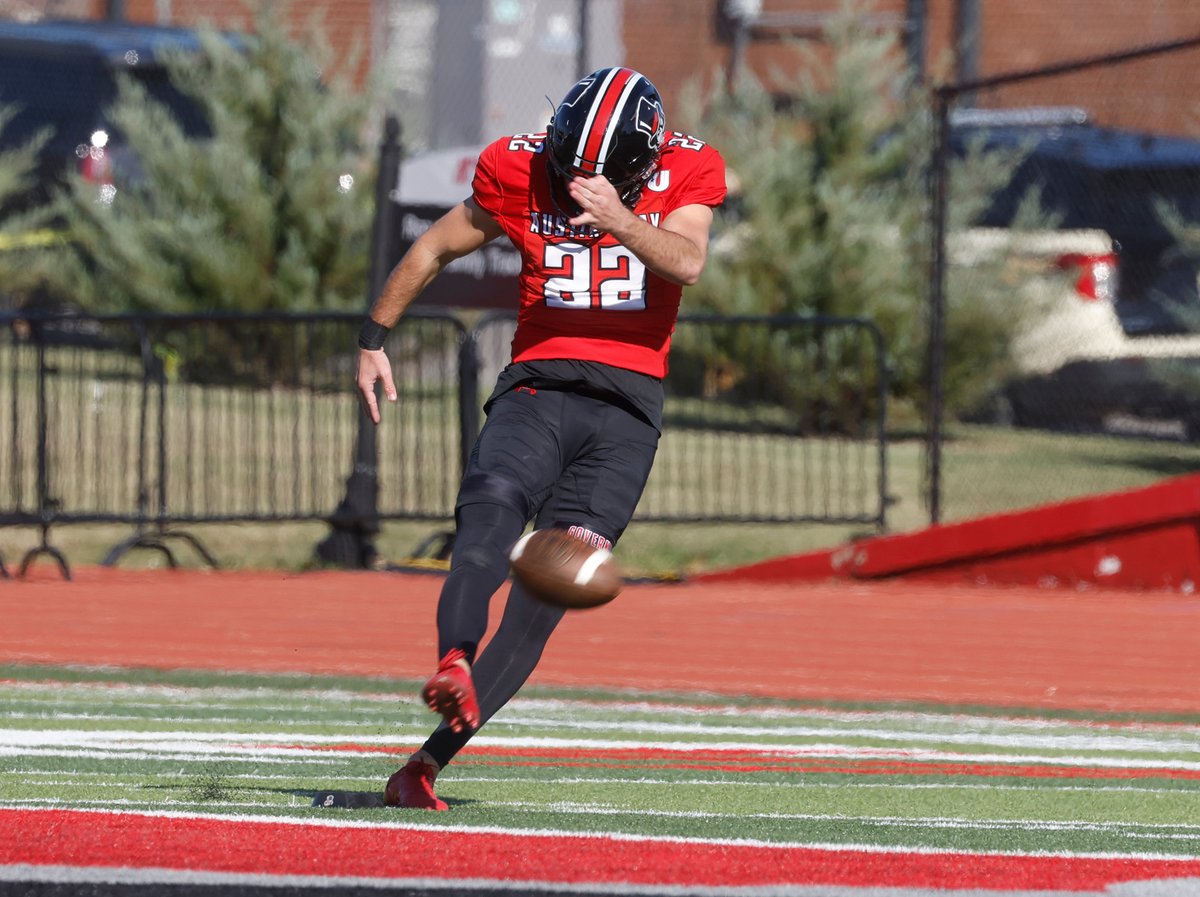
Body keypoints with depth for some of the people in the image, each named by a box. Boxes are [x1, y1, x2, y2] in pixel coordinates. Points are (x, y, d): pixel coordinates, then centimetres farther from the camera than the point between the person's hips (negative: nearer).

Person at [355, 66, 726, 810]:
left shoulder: (686, 173, 2)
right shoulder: (521, 173, 3)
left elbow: (687, 262, -18)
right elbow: (434, 251, 17)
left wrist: (619, 218, -34)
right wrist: (374, 341, 20)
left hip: (627, 410, 0)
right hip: (537, 385, 0)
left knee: (544, 601, -10)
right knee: (493, 511, -33)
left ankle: (430, 761, -11)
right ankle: (453, 665, -58)